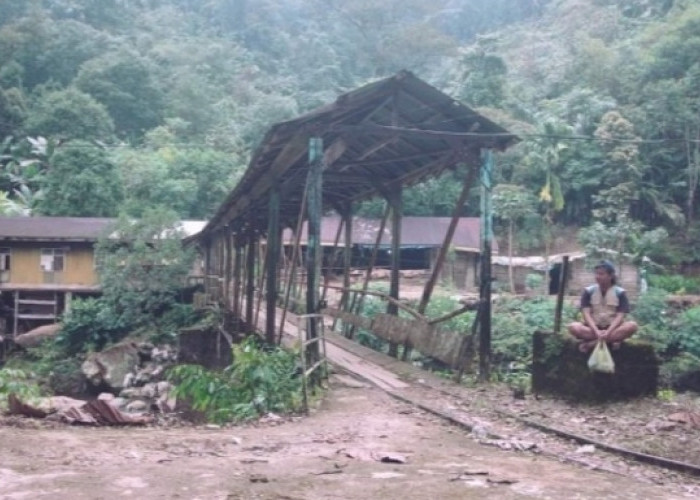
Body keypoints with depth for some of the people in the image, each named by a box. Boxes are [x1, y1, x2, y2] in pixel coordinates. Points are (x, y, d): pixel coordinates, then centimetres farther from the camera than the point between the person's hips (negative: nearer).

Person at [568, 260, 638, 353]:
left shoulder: (620, 293, 0)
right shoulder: (588, 291, 1)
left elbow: (620, 316, -9)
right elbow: (586, 314, -9)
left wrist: (608, 332, -27)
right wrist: (597, 331, -26)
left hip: (612, 328, 0)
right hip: (593, 328, 0)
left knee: (632, 326, -30)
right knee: (573, 327, -30)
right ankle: (611, 340, -30)